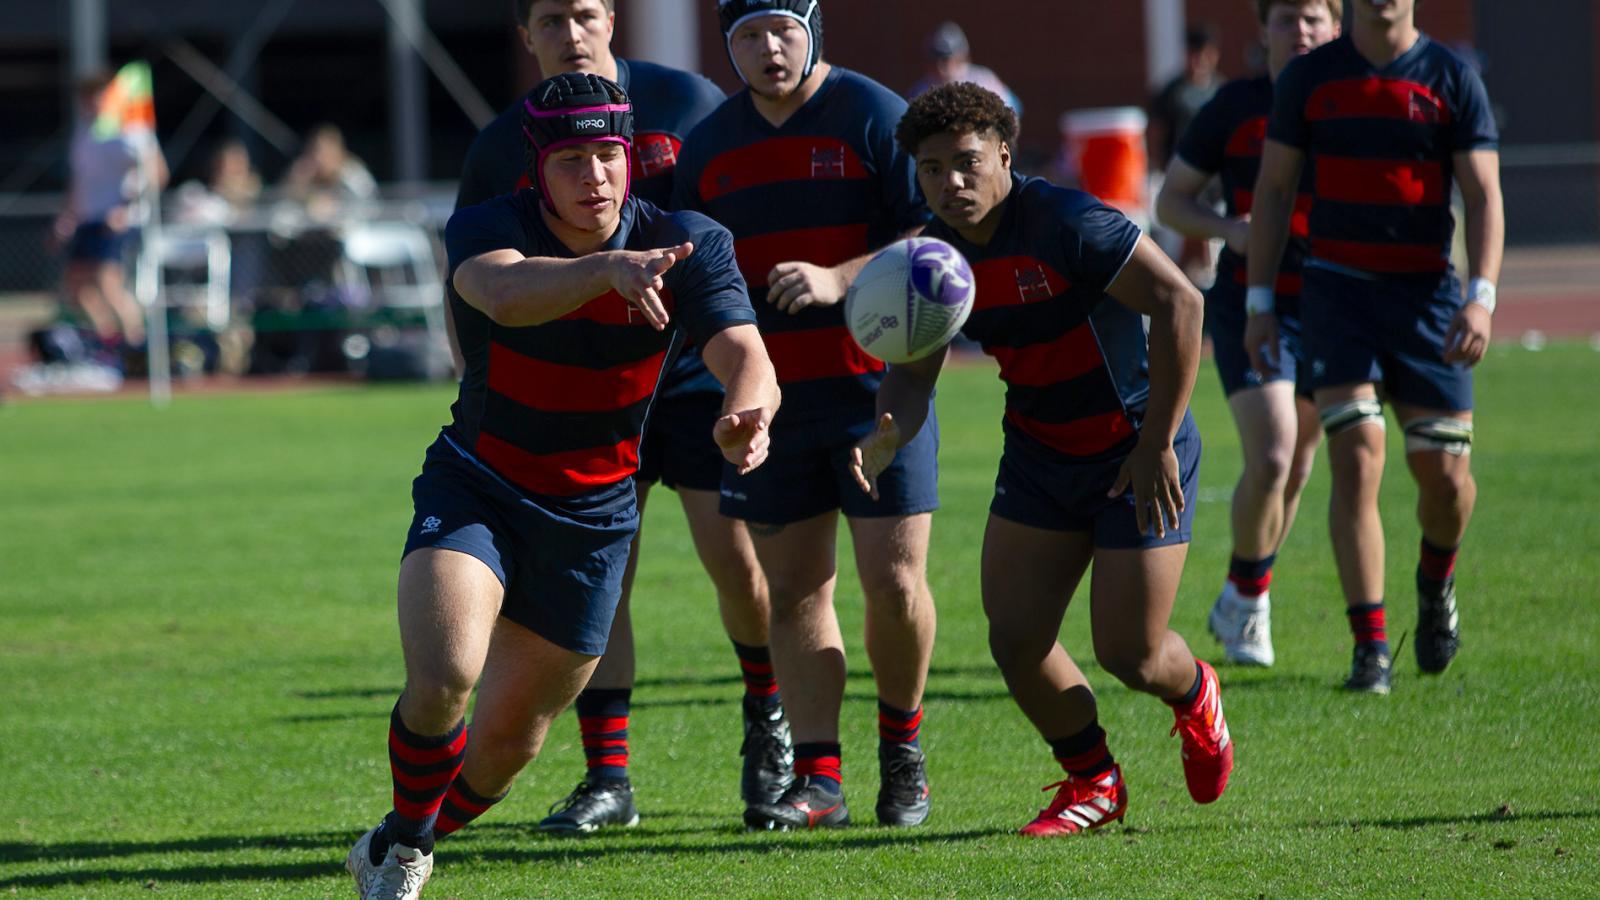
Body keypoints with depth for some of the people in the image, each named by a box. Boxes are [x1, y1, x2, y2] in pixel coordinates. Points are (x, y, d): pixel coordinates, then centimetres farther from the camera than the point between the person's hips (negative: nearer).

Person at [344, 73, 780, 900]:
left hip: (592, 517, 2)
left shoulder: (687, 245, -13)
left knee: (509, 742, 9)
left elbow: (745, 359, -27)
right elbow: (504, 295, -44)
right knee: (443, 678, -27)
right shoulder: (487, 227, -19)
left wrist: (747, 411, -51)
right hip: (475, 494, -2)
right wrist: (610, 269, -62)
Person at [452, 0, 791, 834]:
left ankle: (769, 715, 20)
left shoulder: (685, 103, -4)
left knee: (737, 559, -8)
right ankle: (607, 779, 1)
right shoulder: (502, 149, 0)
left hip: (697, 369, -2)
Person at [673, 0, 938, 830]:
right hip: (769, 395, 4)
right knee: (792, 591, 2)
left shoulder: (873, 115, -4)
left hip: (876, 382, -4)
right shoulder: (709, 145, 11)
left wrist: (837, 279, -22)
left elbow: (934, 239, -10)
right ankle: (818, 781, 4)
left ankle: (902, 747, 15)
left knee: (894, 582, -8)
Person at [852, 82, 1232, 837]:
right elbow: (912, 374, 2)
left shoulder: (1066, 223, -24)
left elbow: (1179, 302, -26)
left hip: (1138, 454, -6)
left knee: (1128, 653, -6)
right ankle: (1093, 783, 20)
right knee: (1014, 634, -5)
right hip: (1039, 457, 6)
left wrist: (1157, 443, -24)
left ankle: (1194, 697, 33)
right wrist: (886, 439, -23)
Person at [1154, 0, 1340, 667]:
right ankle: (1247, 600, 3)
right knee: (1271, 458, -17)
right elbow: (1172, 199, 6)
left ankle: (1239, 603, 32)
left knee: (1296, 469, 12)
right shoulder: (1234, 108, -1)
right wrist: (1226, 228, -14)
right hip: (1250, 307, -3)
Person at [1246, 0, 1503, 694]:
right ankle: (1370, 646, -10)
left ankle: (1436, 584, 35)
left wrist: (1480, 295, -16)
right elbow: (1273, 191, 9)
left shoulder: (1451, 79, 0)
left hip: (1425, 293, 0)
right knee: (1356, 461, -14)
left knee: (1445, 475, 1)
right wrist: (1259, 302, 4)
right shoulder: (1310, 78, 3)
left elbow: (1483, 195, -3)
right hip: (1338, 291, 0)